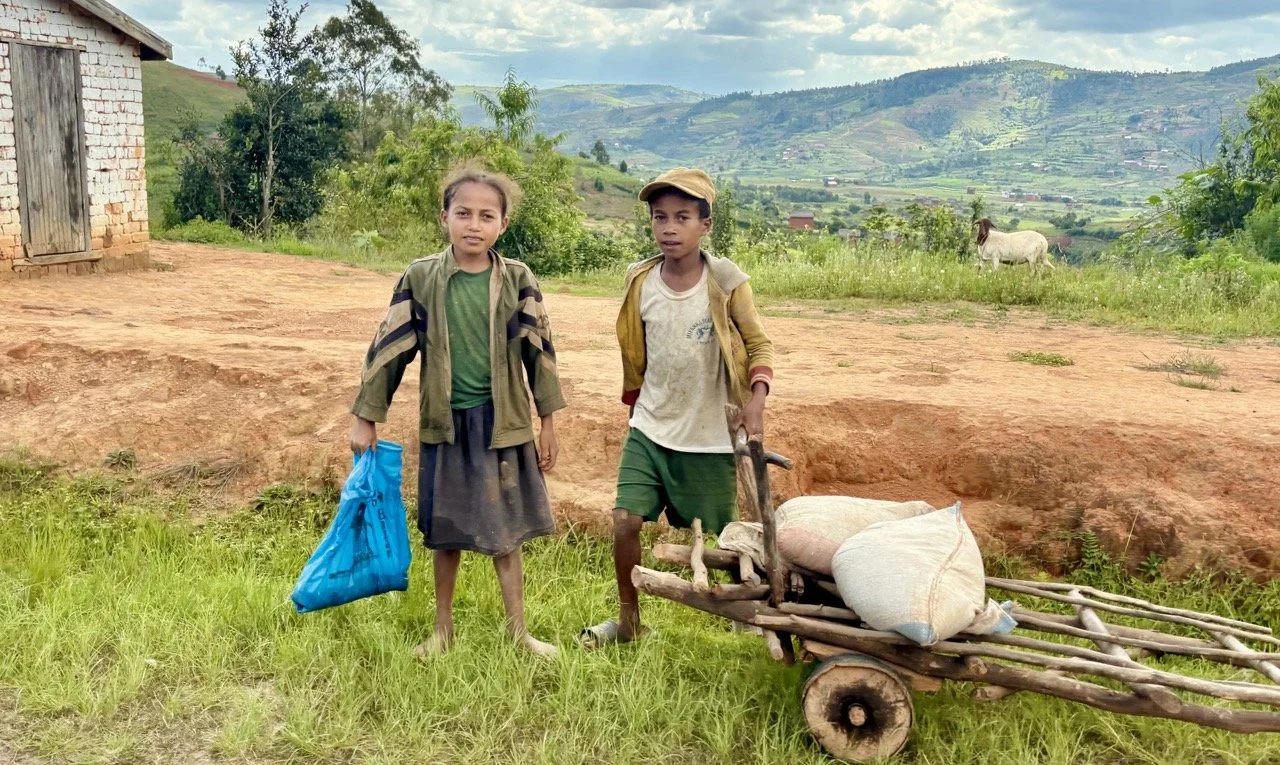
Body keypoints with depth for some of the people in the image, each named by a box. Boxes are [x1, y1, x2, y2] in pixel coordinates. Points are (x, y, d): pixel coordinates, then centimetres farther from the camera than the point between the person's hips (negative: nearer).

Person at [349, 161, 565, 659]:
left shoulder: (517, 280, -4)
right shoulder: (420, 278, -5)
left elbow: (539, 351, 2)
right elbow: (389, 347, 0)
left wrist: (548, 423, 4)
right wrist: (365, 417, 2)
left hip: (503, 423, 0)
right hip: (445, 424, 0)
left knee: (504, 532, 8)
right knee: (445, 533, 12)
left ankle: (518, 631, 24)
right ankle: (443, 628, 31)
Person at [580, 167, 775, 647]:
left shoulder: (725, 282, -10)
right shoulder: (640, 281, -1)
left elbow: (758, 344, -3)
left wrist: (756, 399, -18)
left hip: (709, 436, -3)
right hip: (649, 429, 3)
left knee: (717, 536, 6)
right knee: (626, 521, -5)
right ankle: (628, 621, 15)